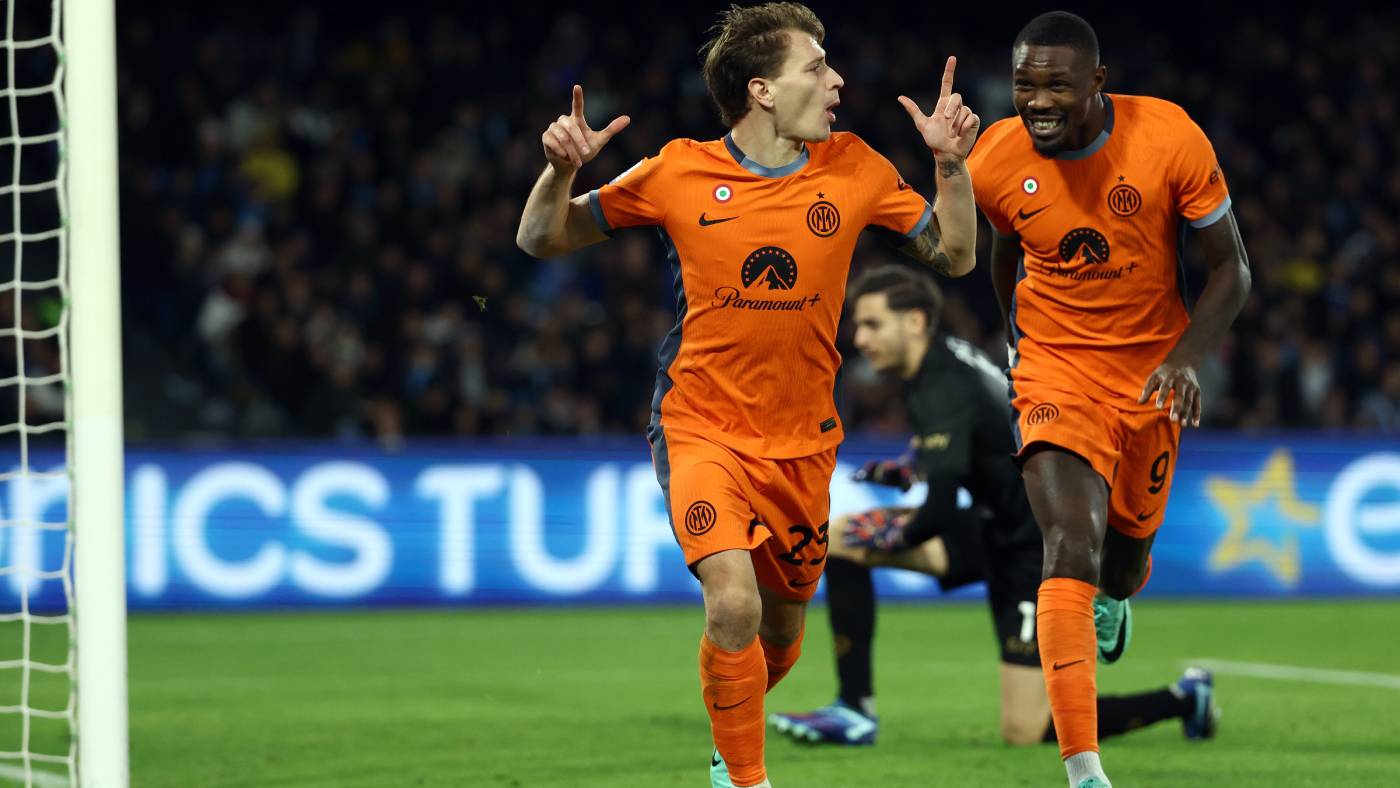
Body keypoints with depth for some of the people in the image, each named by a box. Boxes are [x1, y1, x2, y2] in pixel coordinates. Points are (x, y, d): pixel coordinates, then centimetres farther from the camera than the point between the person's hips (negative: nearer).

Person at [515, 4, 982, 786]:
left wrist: (950, 164, -8)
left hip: (803, 441, 4)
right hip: (702, 428, -3)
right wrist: (562, 170, -19)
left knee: (780, 633, 13)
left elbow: (954, 256, 8)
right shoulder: (681, 172, -7)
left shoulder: (855, 170, 0)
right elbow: (541, 242, 1)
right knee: (734, 603, -25)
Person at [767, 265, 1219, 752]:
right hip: (995, 529, 10)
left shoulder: (941, 391, -24)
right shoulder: (949, 359, 5)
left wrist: (894, 538, -10)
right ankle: (854, 711, 3)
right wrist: (908, 470, 11)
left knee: (1024, 732, -10)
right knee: (840, 537, 2)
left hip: (1036, 552, -10)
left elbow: (941, 511, -31)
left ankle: (1182, 699, 6)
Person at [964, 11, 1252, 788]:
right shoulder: (995, 163, -13)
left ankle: (1114, 598, 60)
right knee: (1071, 546, -22)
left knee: (1125, 558, 17)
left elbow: (1230, 270, -11)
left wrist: (1186, 358, -25)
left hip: (1151, 369, 1)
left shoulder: (1171, 140, -19)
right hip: (1055, 368, -1)